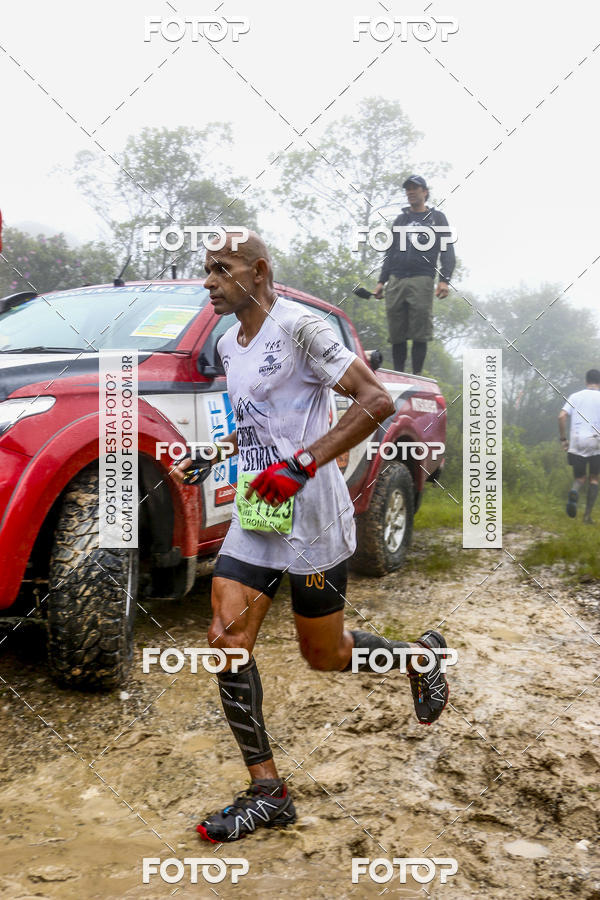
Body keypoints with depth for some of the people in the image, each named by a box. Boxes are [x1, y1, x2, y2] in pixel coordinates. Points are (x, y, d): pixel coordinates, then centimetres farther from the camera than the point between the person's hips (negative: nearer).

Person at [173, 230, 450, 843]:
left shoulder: (299, 327, -13)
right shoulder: (228, 345, 13)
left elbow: (377, 402, -19)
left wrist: (302, 464, -26)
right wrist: (207, 459, 11)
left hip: (312, 520, -7)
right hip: (254, 517, 7)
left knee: (322, 655, 6)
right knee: (227, 641, -4)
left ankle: (420, 655, 35)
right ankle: (267, 793, 8)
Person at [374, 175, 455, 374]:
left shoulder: (436, 218, 13)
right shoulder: (401, 220, 24)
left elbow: (447, 251, 6)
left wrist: (444, 279, -8)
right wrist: (382, 281, 16)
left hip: (422, 280, -4)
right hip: (396, 280, 4)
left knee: (420, 333, -10)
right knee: (397, 334, -1)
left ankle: (417, 376, -7)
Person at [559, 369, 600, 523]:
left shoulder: (575, 396, 8)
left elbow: (562, 416, -1)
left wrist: (563, 438, 6)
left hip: (577, 443, 1)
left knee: (579, 478, 12)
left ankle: (574, 492, -24)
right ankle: (588, 515, 6)